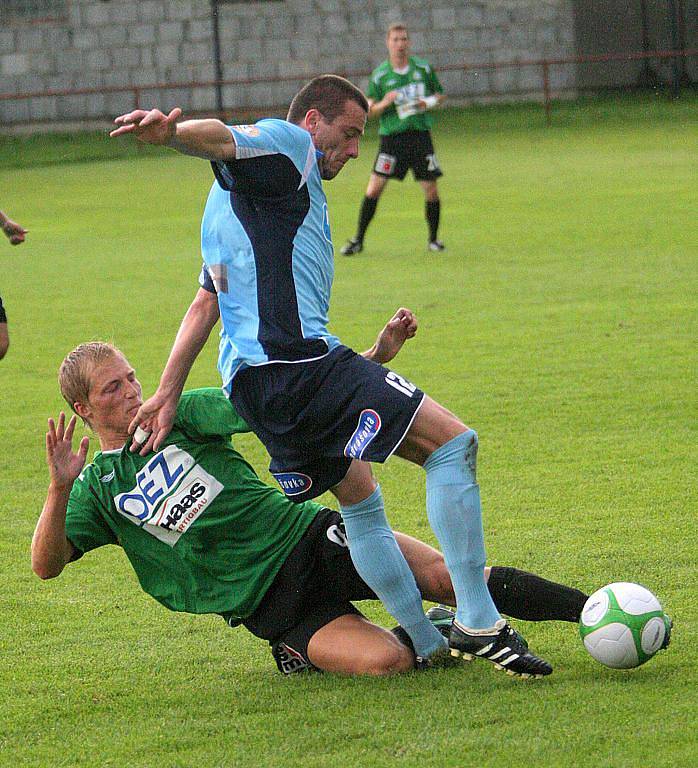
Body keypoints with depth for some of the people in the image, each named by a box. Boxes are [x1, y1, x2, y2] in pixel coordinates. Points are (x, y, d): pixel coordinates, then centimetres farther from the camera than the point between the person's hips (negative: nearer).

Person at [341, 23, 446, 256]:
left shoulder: (423, 68, 4)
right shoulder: (380, 75, 0)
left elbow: (439, 95, 16)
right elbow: (369, 111, 3)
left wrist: (430, 102, -6)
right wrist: (384, 103, -18)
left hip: (420, 134, 1)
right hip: (391, 137, -1)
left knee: (431, 190, -1)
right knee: (374, 188, -7)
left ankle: (433, 239, 18)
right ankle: (358, 239, 3)